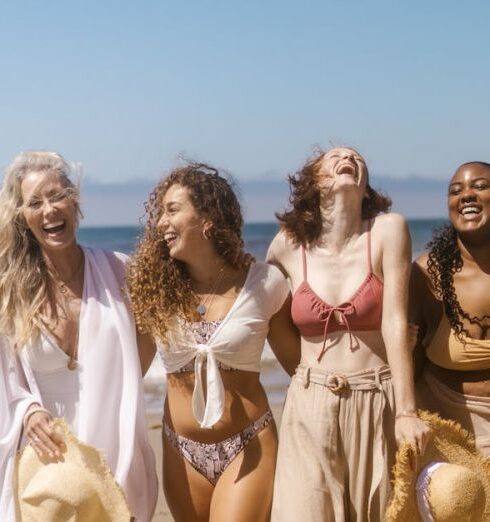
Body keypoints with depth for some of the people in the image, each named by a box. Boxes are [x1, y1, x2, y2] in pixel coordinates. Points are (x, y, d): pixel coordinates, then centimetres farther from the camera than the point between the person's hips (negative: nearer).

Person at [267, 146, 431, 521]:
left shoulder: (388, 230, -5)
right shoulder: (288, 244, 1)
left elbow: (395, 322, -10)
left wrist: (407, 412, -14)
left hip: (378, 407, -1)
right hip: (311, 409, 1)